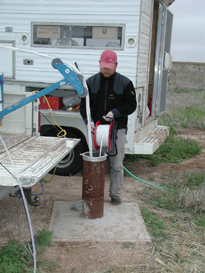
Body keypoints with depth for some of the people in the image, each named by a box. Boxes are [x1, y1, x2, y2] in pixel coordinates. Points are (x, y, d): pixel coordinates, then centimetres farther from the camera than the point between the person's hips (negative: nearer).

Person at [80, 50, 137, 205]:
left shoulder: (125, 83, 0)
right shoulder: (91, 82, 7)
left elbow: (131, 105, 0)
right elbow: (84, 104, 7)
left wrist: (115, 112, -15)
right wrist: (88, 120, -11)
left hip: (118, 129, -2)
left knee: (117, 165, 3)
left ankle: (115, 194, 17)